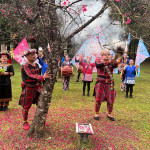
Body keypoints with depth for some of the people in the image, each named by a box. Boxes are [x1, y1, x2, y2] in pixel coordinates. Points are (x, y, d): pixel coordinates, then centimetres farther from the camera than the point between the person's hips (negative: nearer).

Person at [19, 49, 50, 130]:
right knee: (26, 106, 6)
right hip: (28, 88, -6)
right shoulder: (25, 66, -15)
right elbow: (31, 75, -31)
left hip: (37, 87, 6)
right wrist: (42, 77, -44)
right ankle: (25, 122, 24)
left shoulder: (36, 65, 8)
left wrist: (40, 84, 18)